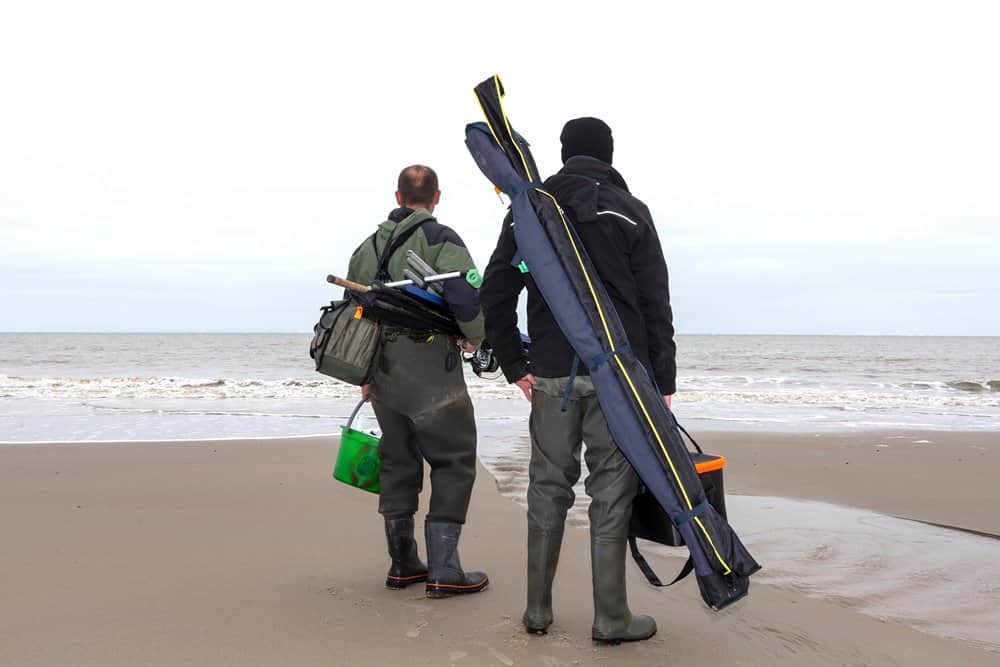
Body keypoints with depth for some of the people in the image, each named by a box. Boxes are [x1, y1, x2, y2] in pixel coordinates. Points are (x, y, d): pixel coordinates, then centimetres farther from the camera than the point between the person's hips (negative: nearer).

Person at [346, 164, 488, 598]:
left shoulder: (368, 246, 15)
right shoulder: (440, 239, -6)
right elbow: (464, 298, -21)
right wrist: (475, 337, 0)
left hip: (382, 368, 7)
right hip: (429, 369, -7)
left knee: (399, 462, 15)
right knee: (454, 463, 1)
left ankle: (402, 564, 22)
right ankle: (443, 571, -1)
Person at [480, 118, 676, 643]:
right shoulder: (629, 211, 0)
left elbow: (494, 295, 4)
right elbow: (655, 305, -3)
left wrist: (516, 366, 11)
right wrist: (664, 382, 2)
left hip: (550, 375, 3)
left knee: (547, 489, 11)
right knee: (611, 492, 3)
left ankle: (538, 610, 19)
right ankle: (611, 619, 9)